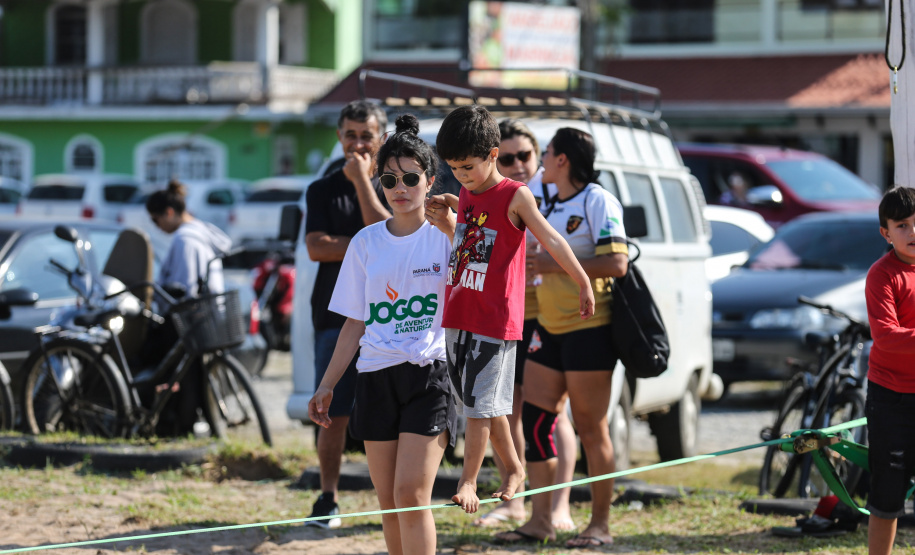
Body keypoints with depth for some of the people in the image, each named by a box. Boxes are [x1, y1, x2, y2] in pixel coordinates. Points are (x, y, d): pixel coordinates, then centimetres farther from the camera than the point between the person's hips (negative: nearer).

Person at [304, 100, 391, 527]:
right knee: (334, 415, -2)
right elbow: (316, 247, -4)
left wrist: (362, 180, -8)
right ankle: (328, 498, 8)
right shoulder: (322, 191, 11)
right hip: (337, 316, 0)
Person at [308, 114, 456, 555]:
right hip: (376, 378, 4)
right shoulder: (366, 242, 9)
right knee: (388, 502, 6)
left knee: (411, 494, -14)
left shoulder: (445, 236, 0)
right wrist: (327, 385, 12)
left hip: (429, 374, -4)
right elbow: (355, 324, 14)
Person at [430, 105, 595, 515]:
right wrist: (448, 204, 21)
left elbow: (551, 241, -12)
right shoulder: (466, 195, 11)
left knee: (480, 403, -7)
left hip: (495, 318, -7)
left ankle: (468, 482, -5)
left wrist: (584, 284, -14)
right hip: (457, 314, 7)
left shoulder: (515, 196, -10)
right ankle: (513, 469, 26)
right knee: (482, 403, 13)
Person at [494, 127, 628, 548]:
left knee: (590, 429, -4)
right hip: (550, 330, 9)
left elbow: (617, 264, -21)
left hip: (588, 329, -9)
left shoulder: (598, 202, -10)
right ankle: (539, 521, 7)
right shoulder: (551, 208, 16)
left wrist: (555, 264, -22)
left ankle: (600, 524, 3)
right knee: (535, 419, 3)